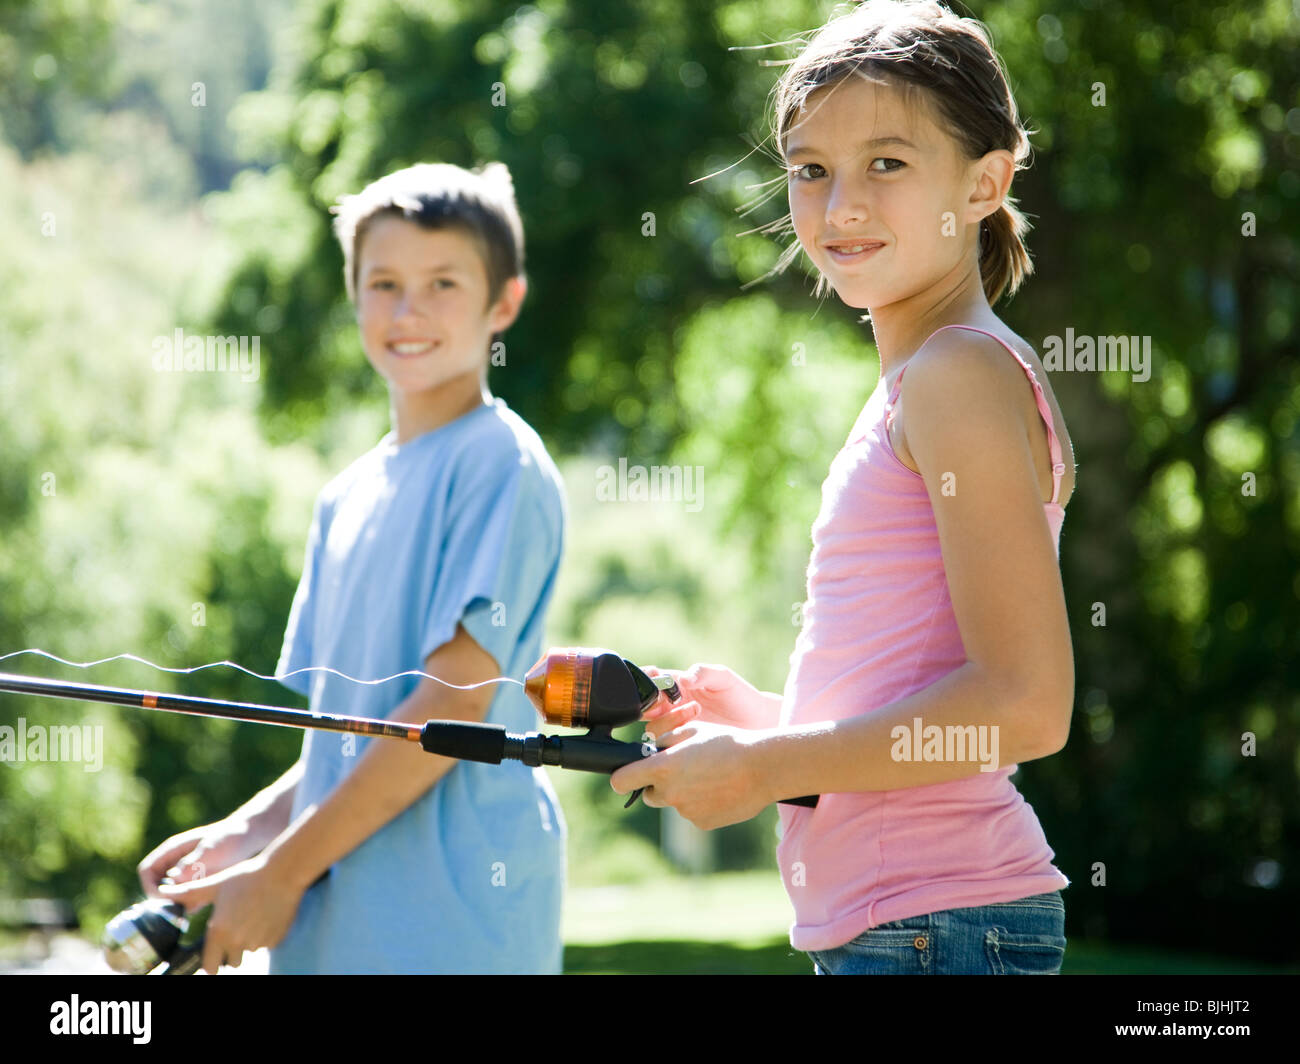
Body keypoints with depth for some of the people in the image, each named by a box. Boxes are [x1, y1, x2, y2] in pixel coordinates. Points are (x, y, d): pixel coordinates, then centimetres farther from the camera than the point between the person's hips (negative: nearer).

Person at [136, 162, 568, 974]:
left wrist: (284, 870, -12)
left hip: (455, 923, -7)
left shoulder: (501, 465, -7)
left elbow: (457, 701, -14)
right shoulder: (348, 497, 15)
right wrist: (248, 833, 0)